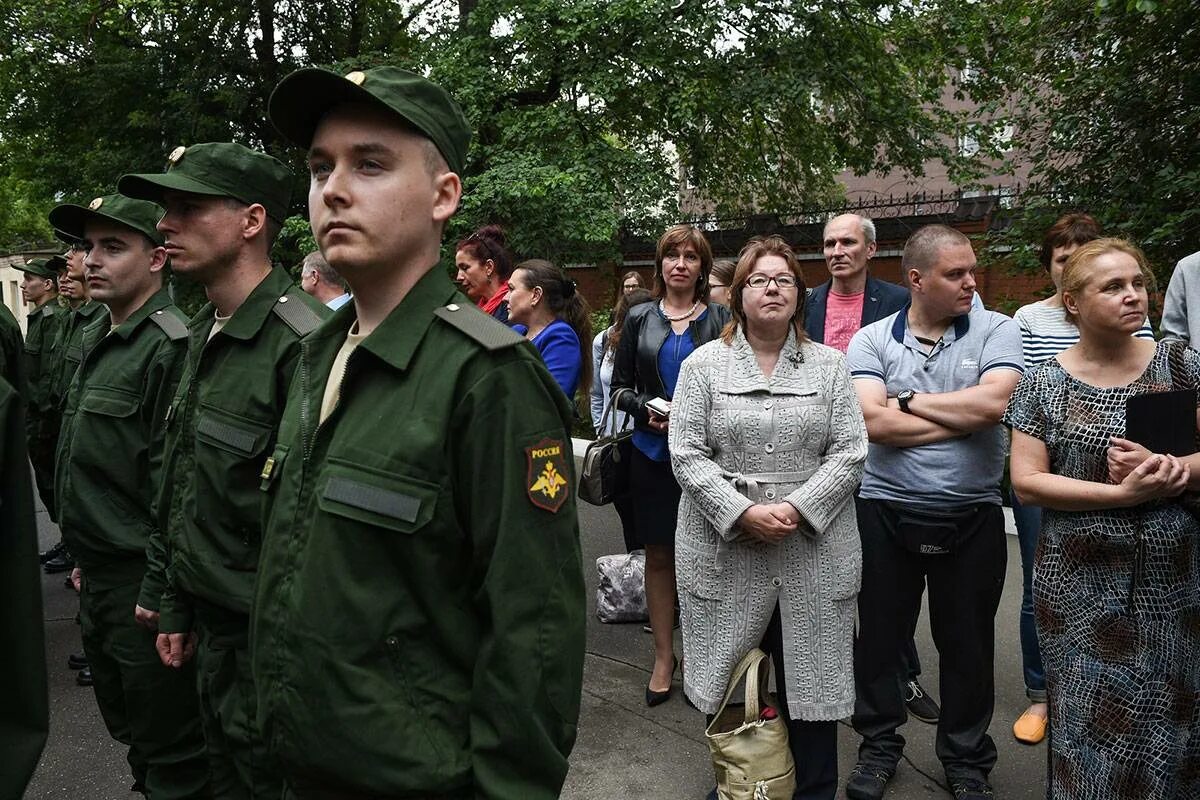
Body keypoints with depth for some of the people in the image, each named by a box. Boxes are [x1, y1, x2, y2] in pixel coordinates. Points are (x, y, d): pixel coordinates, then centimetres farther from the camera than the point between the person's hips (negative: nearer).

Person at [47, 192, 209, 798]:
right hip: (97, 577, 9)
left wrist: (157, 588, -19)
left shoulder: (171, 347, -18)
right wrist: (84, 558, 18)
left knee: (168, 746, 5)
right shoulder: (94, 339, 12)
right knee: (125, 723, 22)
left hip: (142, 581, -9)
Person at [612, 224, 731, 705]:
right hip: (652, 452, 2)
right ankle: (663, 657, 21)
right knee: (659, 555, 8)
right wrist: (648, 409, -10)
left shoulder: (720, 320, 3)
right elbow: (619, 387, 9)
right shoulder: (639, 319, 8)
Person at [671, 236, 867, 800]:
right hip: (725, 547, 0)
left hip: (814, 551, 1)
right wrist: (743, 512, -14)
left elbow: (850, 453, 1)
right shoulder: (703, 365, 4)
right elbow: (687, 455, -3)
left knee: (810, 679, 7)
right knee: (731, 682, 8)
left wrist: (796, 508, -13)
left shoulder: (829, 365, 8)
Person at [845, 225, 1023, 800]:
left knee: (968, 644, 14)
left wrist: (909, 399, -10)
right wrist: (963, 418, -12)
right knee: (879, 638, 13)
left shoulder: (997, 331, -1)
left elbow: (992, 402, -19)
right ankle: (879, 746, 34)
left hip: (973, 516, 0)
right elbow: (872, 422, -15)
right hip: (886, 512, 0)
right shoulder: (871, 340, -1)